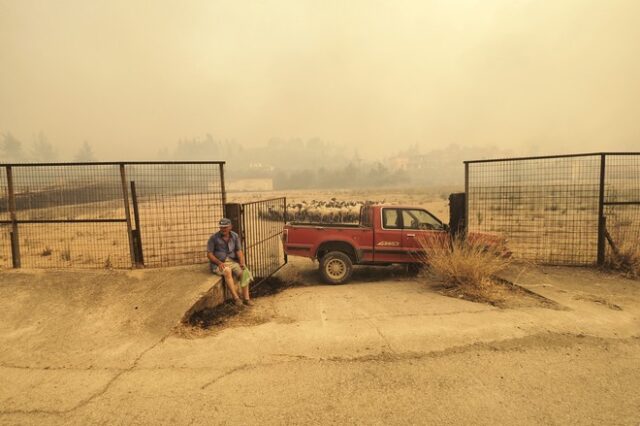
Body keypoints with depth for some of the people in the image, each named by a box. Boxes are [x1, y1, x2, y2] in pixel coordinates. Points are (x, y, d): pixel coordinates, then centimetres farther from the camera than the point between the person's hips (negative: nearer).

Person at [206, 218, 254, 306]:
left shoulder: (235, 236, 1)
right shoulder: (213, 238, -9)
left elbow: (239, 251, -1)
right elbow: (209, 254, -7)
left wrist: (242, 263, -20)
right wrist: (219, 263, -22)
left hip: (233, 262, 3)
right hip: (218, 264, -3)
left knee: (243, 272, -25)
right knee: (228, 272, -36)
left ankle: (246, 298, -23)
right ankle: (236, 297, -32)